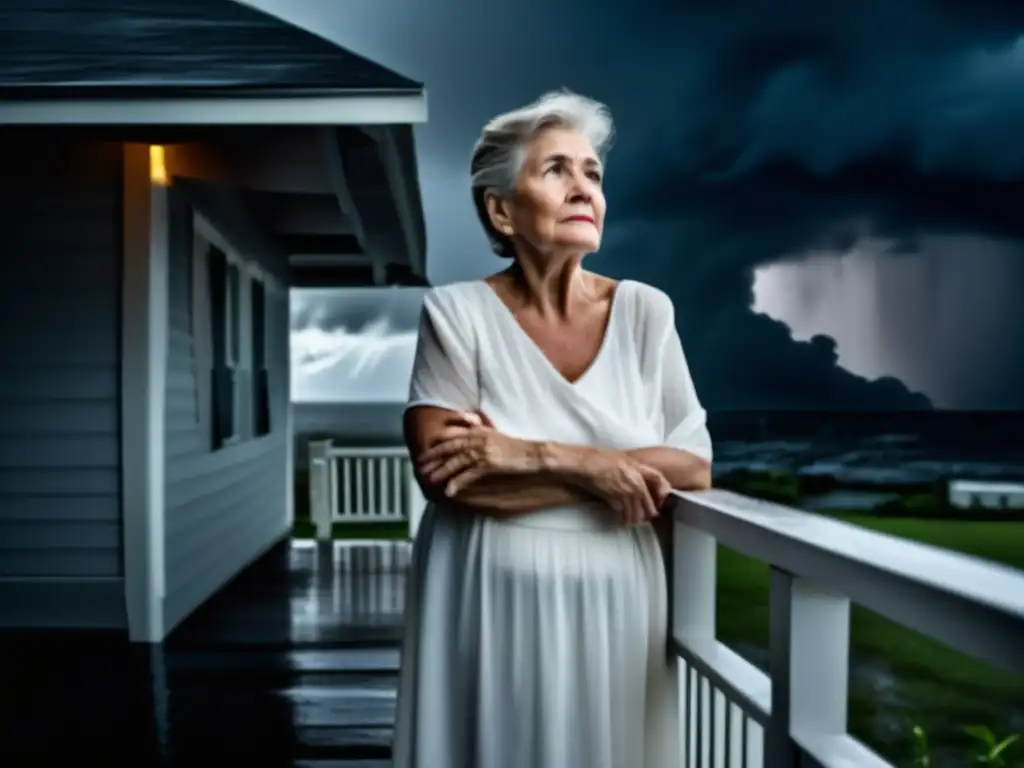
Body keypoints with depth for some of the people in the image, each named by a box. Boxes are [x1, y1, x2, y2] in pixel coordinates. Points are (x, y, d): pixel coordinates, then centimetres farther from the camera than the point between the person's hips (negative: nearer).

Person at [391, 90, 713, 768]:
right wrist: (591, 470, -14)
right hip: (491, 600, -2)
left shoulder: (645, 311, -1)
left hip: (614, 599, 2)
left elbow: (694, 468, -6)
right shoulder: (457, 312, -7)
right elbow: (445, 477, -14)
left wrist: (535, 456, -15)